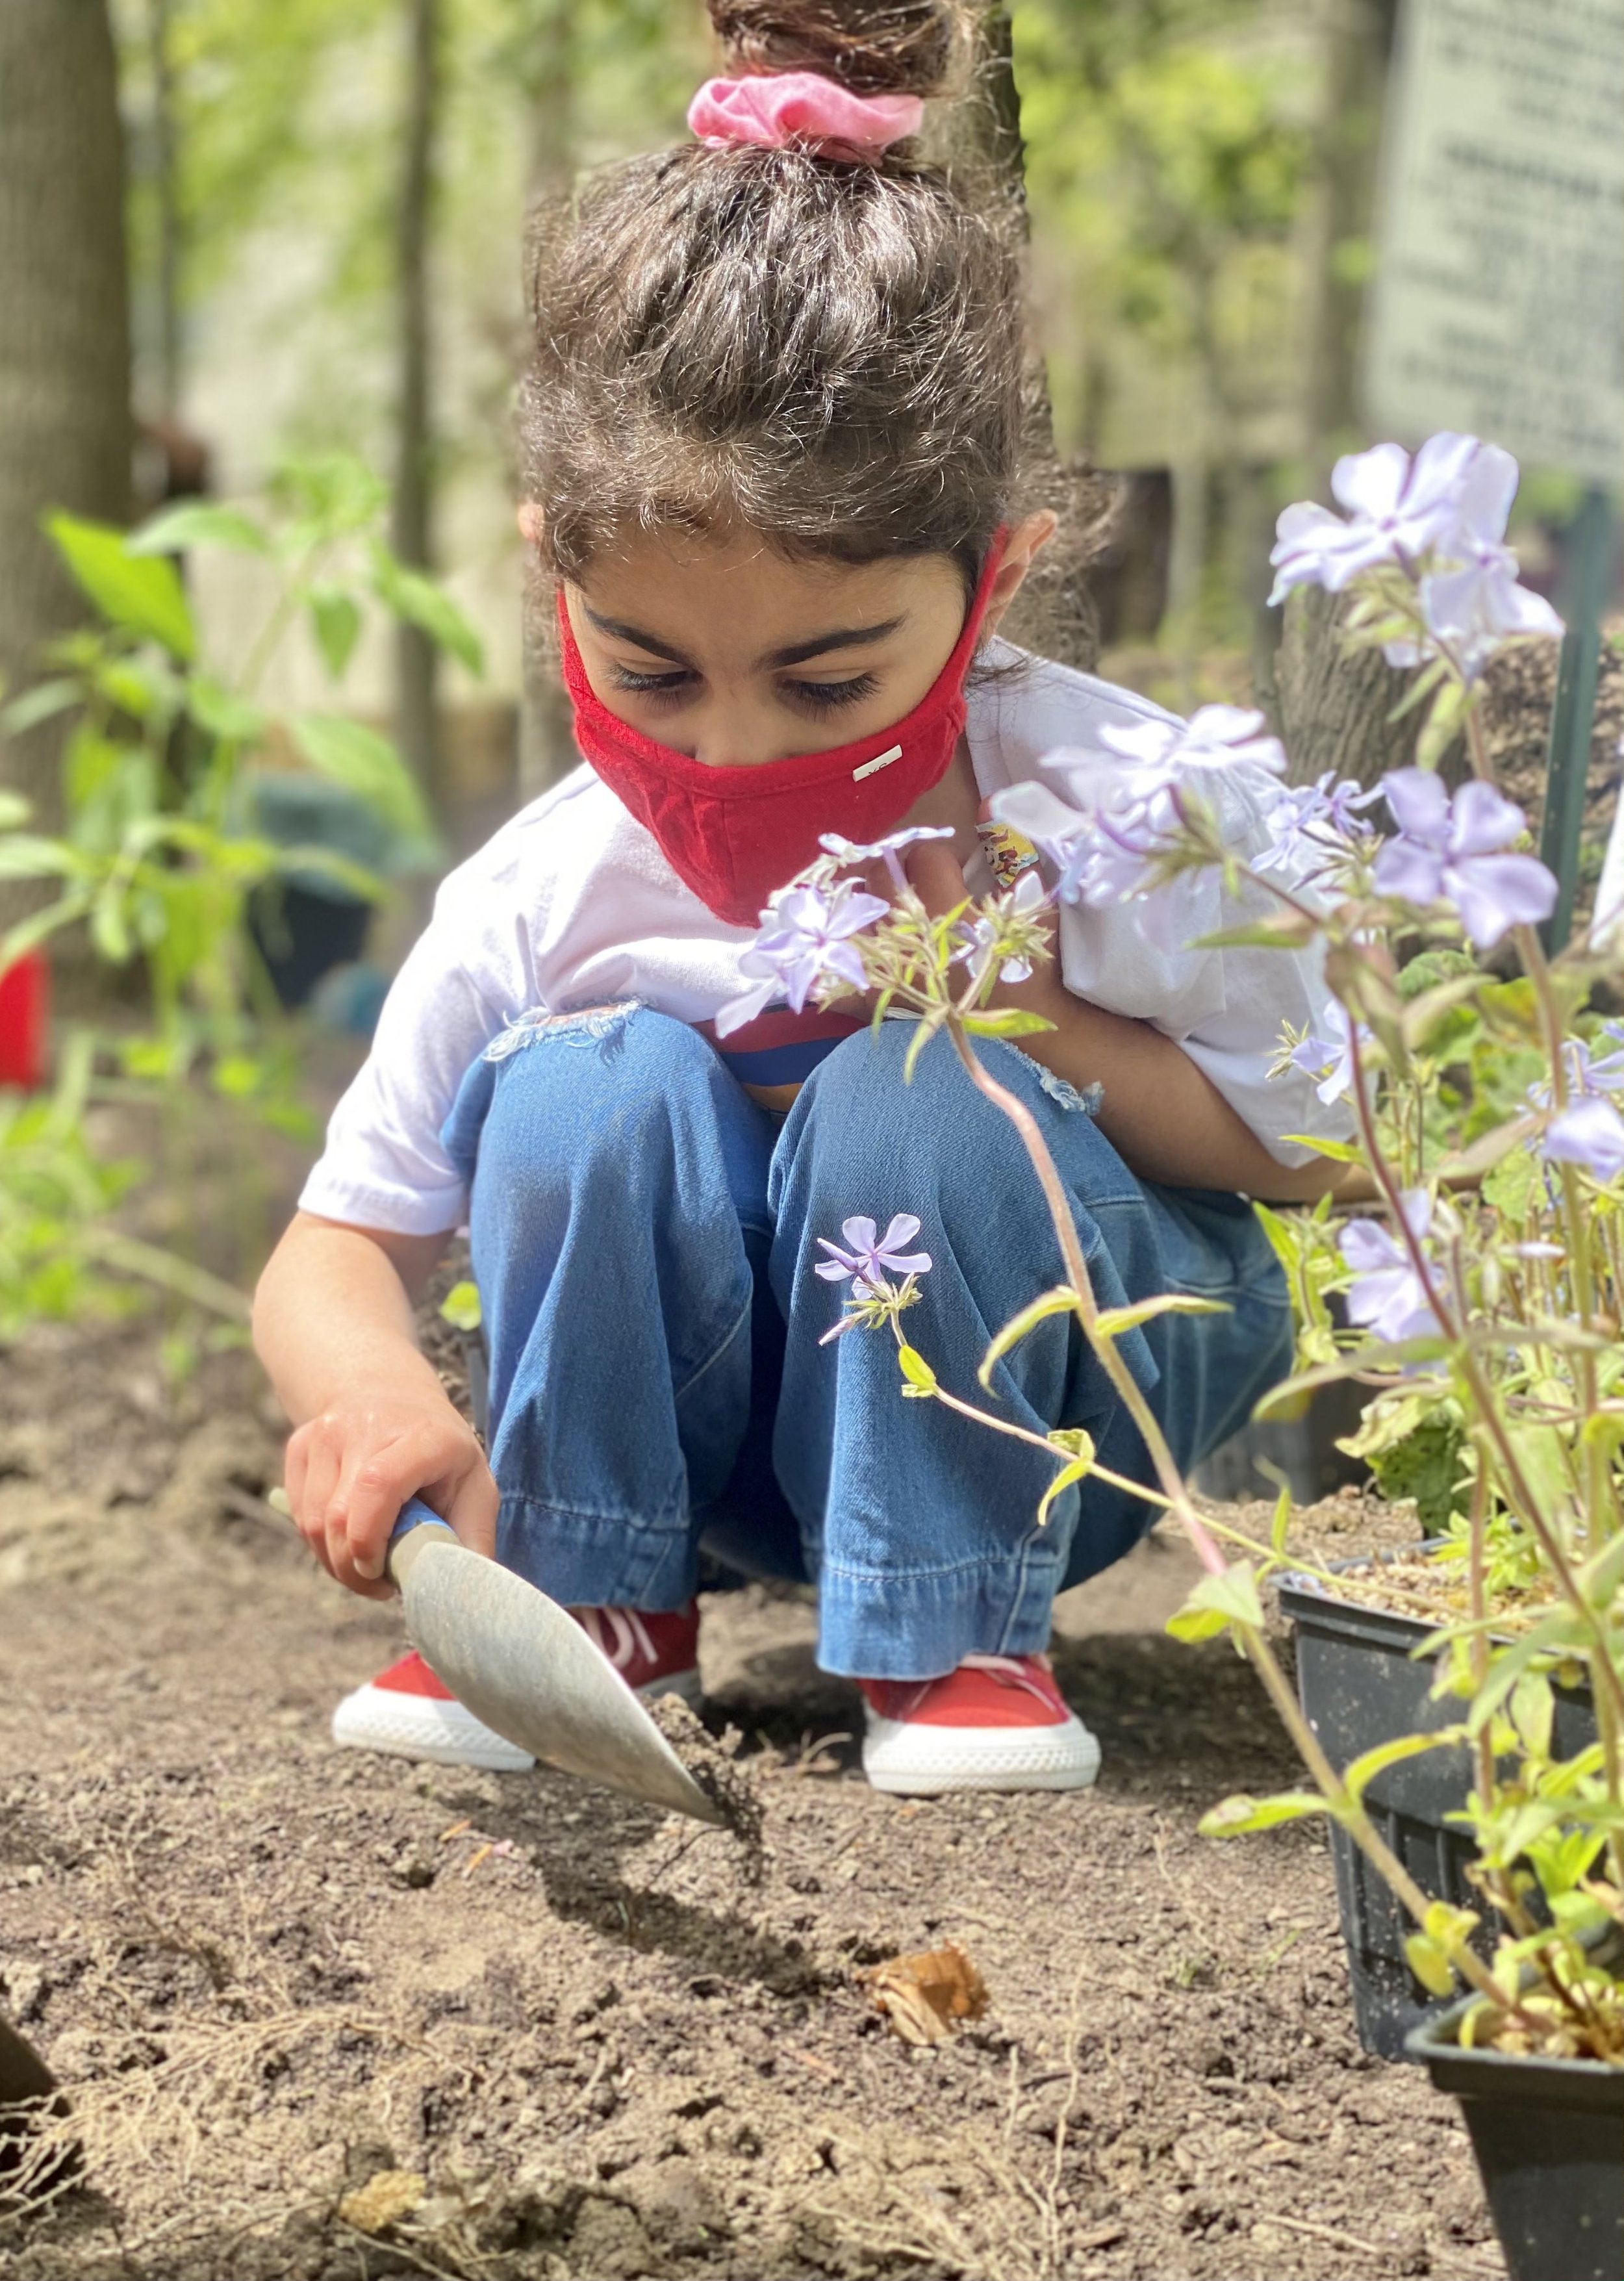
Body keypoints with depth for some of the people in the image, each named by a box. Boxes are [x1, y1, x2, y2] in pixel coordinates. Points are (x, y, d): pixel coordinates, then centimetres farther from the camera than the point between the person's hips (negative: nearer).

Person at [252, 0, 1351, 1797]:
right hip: (705, 1434, 2)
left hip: (1055, 1416, -1)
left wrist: (1025, 1014, -28)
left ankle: (954, 1630, -13)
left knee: (911, 1094, -32)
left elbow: (1303, 1155, -11)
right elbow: (336, 1246, -10)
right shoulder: (536, 902, -19)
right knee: (593, 1084, -27)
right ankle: (590, 1605, -8)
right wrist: (379, 1398, -36)